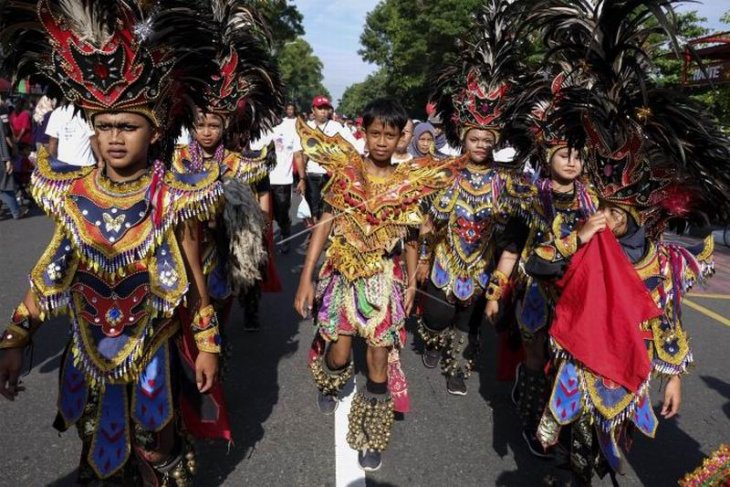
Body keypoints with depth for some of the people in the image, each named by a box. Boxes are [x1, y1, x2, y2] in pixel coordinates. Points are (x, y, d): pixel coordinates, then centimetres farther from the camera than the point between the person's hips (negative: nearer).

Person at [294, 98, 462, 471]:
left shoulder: (409, 181, -1)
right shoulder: (346, 172, -6)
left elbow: (410, 237, 7)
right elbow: (325, 225, -9)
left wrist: (411, 283, 7)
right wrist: (306, 279, -13)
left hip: (386, 278, 1)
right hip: (345, 272, -1)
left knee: (380, 359, 3)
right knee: (340, 353, 1)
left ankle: (371, 437, 24)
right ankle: (327, 383, 40)